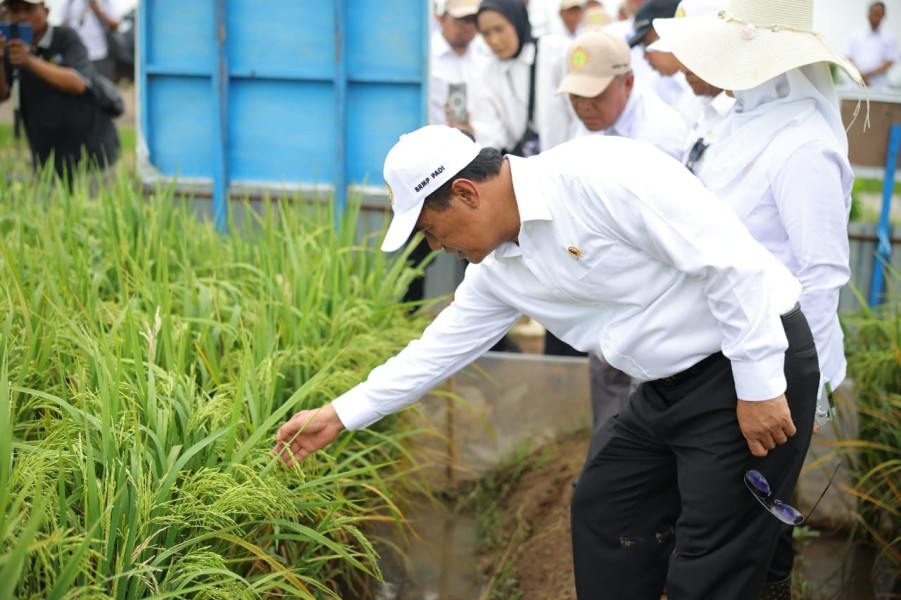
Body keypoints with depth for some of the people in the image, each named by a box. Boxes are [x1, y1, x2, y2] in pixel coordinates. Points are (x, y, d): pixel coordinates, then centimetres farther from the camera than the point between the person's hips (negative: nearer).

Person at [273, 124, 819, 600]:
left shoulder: (596, 176, -23)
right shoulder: (498, 269, 5)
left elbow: (732, 261, -24)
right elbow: (441, 347, 16)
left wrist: (759, 384, -20)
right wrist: (342, 415, 19)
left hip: (758, 364, -8)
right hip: (670, 382, 9)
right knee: (603, 509, 17)